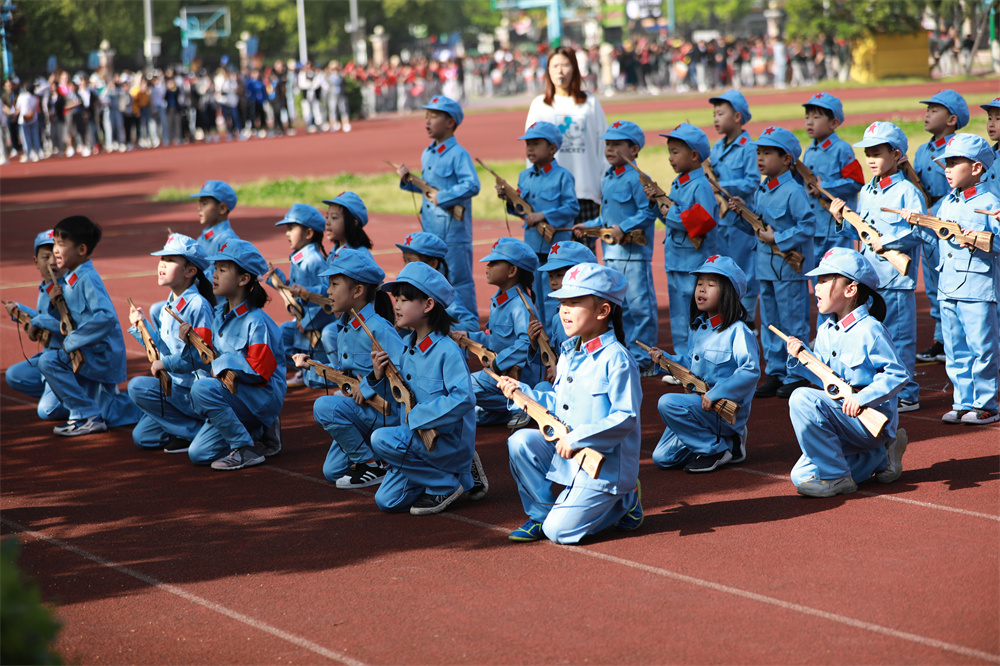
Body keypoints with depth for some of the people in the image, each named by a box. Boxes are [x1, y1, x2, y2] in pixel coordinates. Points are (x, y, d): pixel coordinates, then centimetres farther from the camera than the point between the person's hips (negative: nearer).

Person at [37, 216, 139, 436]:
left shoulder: (87, 279, -20)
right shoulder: (68, 278, 7)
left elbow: (106, 317, -33)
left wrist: (71, 341, -26)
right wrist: (55, 301, -7)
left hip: (103, 353, -10)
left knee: (49, 360, -23)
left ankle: (87, 416, -16)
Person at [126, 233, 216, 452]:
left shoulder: (198, 305, -17)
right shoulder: (169, 306, 10)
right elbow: (162, 348, 16)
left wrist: (166, 363, -22)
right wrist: (141, 325, 6)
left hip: (196, 390, -10)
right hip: (176, 385, 10)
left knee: (138, 386, -24)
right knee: (142, 436, 10)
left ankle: (198, 432, -16)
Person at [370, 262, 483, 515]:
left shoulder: (447, 351, -19)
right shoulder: (407, 346, 6)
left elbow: (464, 399, -30)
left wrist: (417, 417, -26)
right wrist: (380, 376, -6)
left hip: (449, 439, -9)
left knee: (382, 439, -27)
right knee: (387, 500, 7)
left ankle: (446, 485, -9)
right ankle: (463, 475, 18)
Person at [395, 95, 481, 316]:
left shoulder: (458, 154, -13)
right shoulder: (427, 154, 14)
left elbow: (472, 186, -24)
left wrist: (442, 197, -23)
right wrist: (408, 180, 7)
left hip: (454, 231, -9)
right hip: (430, 231, 9)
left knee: (460, 281, -3)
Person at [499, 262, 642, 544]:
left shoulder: (616, 359, -18)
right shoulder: (569, 353, 9)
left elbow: (625, 418, -22)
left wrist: (577, 438, -26)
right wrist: (522, 392, 3)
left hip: (604, 464, -8)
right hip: (566, 449, 8)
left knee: (560, 531, -14)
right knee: (521, 442, -15)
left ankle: (622, 502, 11)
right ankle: (541, 514, 4)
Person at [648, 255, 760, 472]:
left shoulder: (738, 331, -15)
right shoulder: (699, 327, 12)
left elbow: (751, 370, -26)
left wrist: (715, 394, -31)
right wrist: (665, 358, 5)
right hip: (697, 404, 9)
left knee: (668, 403, -28)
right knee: (662, 458, 3)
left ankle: (716, 449, -12)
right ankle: (727, 441, 15)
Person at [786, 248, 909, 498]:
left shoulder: (869, 331, -14)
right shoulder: (826, 331, 11)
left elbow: (898, 375, -18)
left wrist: (863, 397, -29)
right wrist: (801, 356, -1)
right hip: (838, 419, 9)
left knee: (802, 399, -27)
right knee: (801, 476, 1)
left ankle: (835, 477, -17)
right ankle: (881, 455, 15)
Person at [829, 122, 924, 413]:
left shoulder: (907, 191, -9)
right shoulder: (866, 192, 14)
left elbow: (920, 231, -17)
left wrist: (886, 241, -19)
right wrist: (843, 219, 2)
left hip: (897, 278, -8)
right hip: (867, 276, 8)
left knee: (899, 337, -3)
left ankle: (907, 394, 4)